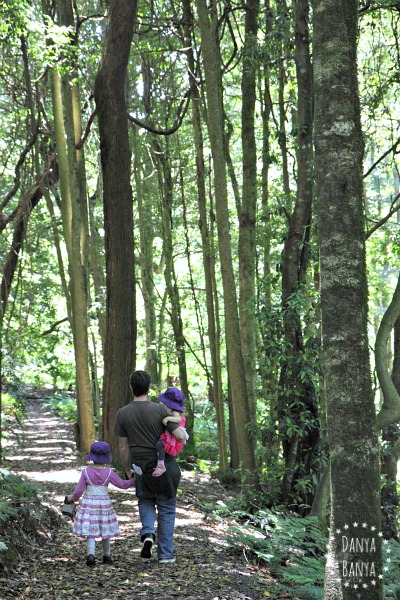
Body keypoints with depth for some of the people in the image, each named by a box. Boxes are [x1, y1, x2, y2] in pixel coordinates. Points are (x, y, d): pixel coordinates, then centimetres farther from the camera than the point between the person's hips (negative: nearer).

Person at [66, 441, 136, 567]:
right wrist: (134, 480, 18)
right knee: (105, 532, 15)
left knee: (90, 533, 0)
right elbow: (122, 484, 2)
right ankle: (106, 556, 26)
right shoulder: (109, 473, -6)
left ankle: (91, 554, -20)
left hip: (88, 503, 0)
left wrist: (72, 498, 16)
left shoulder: (86, 471, -6)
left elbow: (79, 490, -2)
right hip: (104, 504, 1)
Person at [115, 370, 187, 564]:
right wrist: (184, 436, 9)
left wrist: (127, 470, 15)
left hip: (141, 467, 2)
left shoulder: (123, 414, -8)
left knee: (145, 501, 26)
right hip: (166, 466, -2)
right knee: (166, 508, 12)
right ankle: (165, 554, 14)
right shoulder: (160, 409, -15)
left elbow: (123, 447, 0)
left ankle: (148, 533, 0)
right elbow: (180, 436, -16)